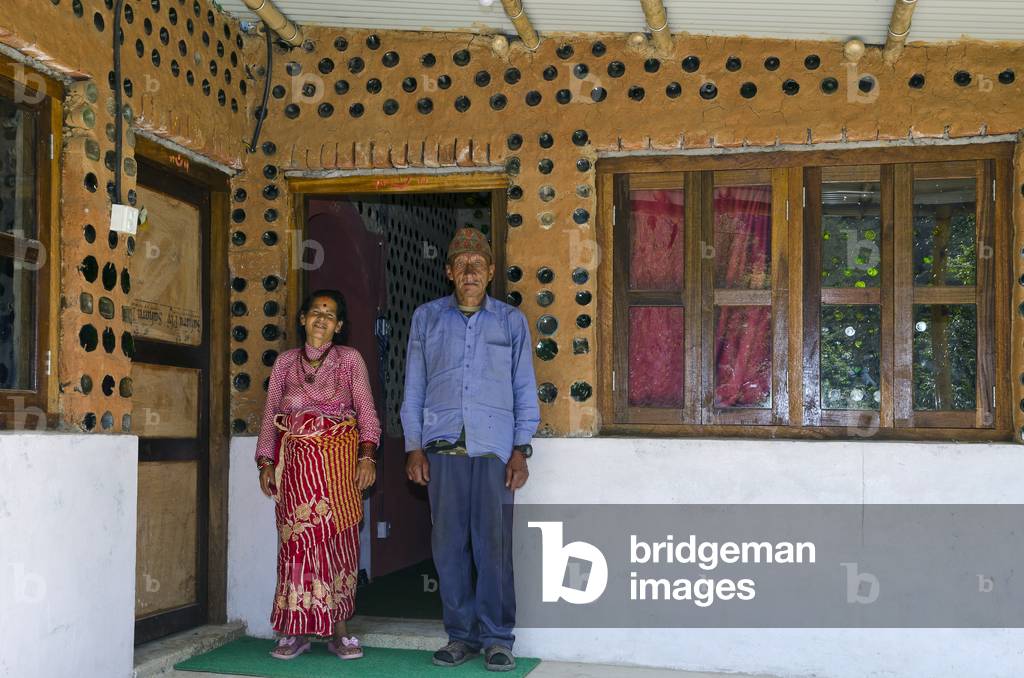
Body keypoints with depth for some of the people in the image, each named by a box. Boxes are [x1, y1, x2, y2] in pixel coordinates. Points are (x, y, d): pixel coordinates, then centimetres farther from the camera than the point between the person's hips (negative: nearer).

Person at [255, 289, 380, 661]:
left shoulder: (350, 359, 5)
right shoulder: (285, 361, 11)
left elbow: (366, 410, -1)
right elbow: (270, 416, 11)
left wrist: (367, 455, -13)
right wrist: (266, 463, 2)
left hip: (338, 460, -1)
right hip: (296, 461, 1)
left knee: (338, 539, 0)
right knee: (298, 540, -1)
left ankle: (338, 629, 6)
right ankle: (296, 630, 5)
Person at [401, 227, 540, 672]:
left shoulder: (511, 321, 10)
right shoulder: (427, 318, 13)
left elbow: (525, 389, 9)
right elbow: (414, 387, 12)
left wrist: (520, 450, 1)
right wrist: (414, 447, 5)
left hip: (494, 446, -1)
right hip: (442, 446, 1)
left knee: (494, 544, -3)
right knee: (448, 543, 1)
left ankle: (497, 638, 7)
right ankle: (460, 635, 12)